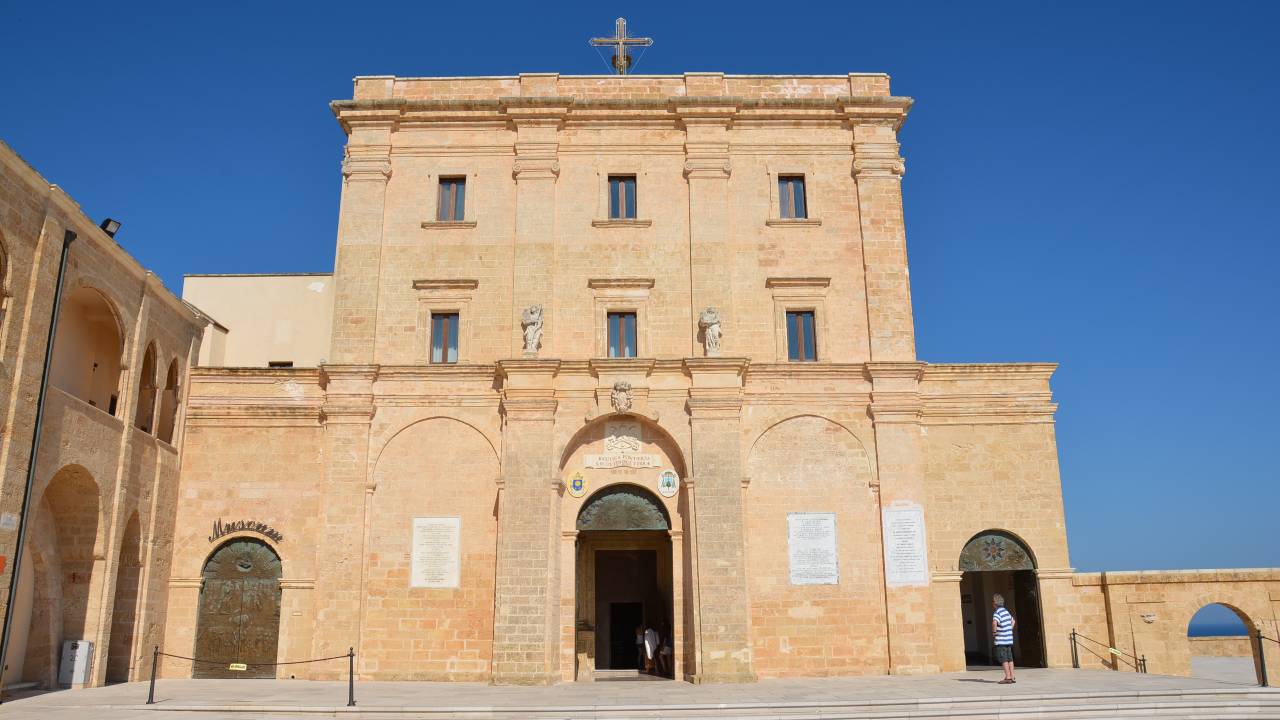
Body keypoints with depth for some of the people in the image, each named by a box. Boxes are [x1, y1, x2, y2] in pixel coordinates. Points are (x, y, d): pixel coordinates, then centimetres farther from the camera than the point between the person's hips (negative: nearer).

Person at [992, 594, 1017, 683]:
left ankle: (1008, 677, -4)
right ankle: (1012, 677, 13)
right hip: (1009, 639, 8)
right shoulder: (1006, 611, 13)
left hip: (1001, 640, -8)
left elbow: (994, 622, -34)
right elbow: (1013, 621, 31)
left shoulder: (997, 613, -15)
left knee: (1003, 659, -3)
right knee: (1009, 658, 11)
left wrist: (994, 631, -17)